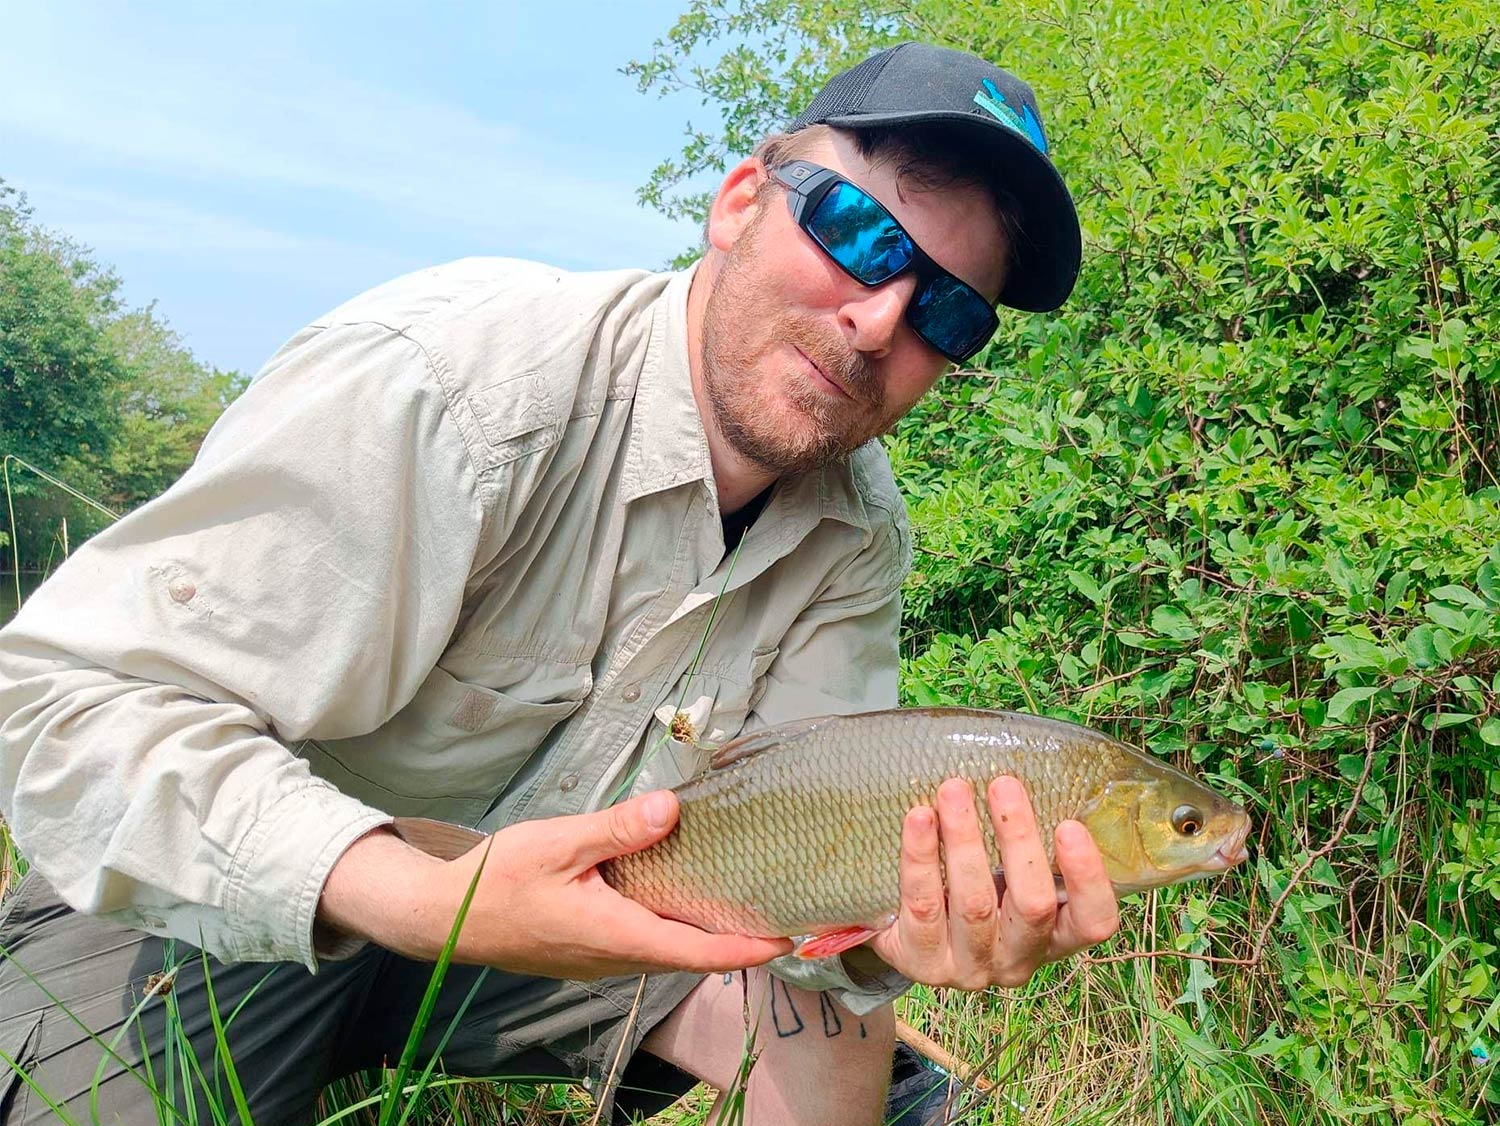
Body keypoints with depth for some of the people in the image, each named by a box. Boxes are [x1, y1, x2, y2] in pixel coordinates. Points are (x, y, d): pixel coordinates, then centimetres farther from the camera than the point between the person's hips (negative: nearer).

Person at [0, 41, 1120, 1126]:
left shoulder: (860, 539, -10)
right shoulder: (453, 379, -32)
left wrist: (875, 932, -36)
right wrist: (421, 901, -42)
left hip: (572, 907, 4)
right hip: (224, 901, -2)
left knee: (838, 1033, -9)